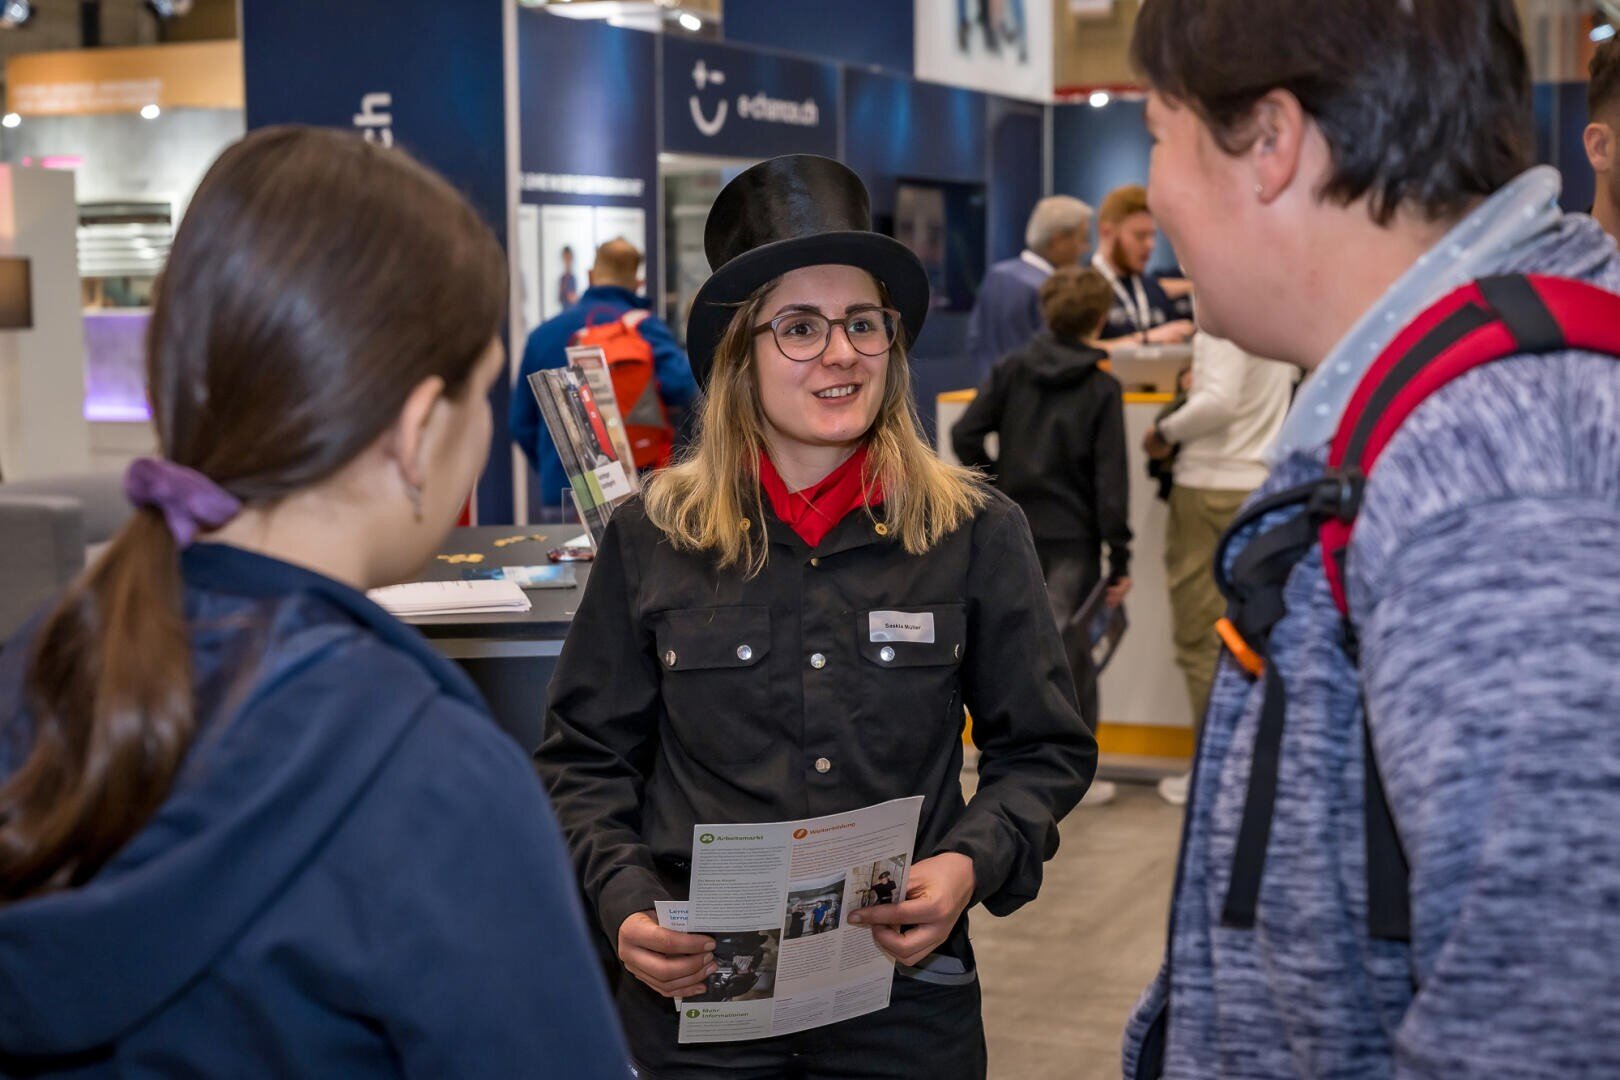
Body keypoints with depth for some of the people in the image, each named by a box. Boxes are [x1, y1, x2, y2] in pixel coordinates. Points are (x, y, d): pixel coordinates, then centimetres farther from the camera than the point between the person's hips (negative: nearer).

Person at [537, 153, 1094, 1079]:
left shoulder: (978, 534, -2)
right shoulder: (652, 537, -2)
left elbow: (1045, 751, 4)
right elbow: (587, 760, 4)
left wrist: (973, 864, -13)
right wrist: (624, 901, -12)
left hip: (907, 996, 0)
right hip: (698, 990, 0)